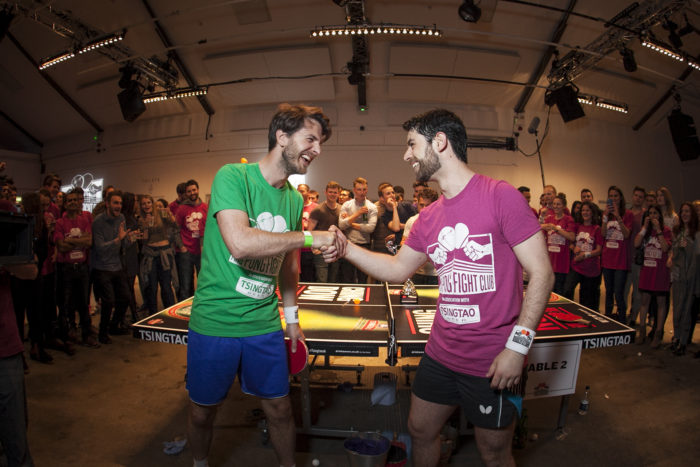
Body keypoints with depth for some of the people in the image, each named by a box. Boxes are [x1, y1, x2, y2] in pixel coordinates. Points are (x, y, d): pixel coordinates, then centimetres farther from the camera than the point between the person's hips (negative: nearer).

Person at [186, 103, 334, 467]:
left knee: (279, 410, 13)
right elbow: (240, 244, -31)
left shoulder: (295, 200, 3)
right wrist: (310, 238, -25)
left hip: (264, 327, 4)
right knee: (202, 414, 16)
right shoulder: (232, 176, -15)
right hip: (214, 323, -4)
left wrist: (291, 317, 13)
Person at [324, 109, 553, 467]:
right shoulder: (429, 217, 5)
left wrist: (518, 344, -20)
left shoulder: (501, 196, -15)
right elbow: (397, 269, 13)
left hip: (493, 364, -6)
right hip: (440, 354, 6)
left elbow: (541, 272, -15)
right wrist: (347, 249, 1)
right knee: (420, 430, 21)